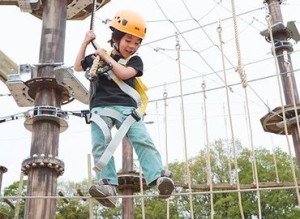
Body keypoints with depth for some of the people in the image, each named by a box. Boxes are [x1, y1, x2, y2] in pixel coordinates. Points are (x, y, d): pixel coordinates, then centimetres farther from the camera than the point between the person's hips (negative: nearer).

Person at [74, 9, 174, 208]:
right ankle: (108, 186, -23)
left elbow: (123, 73, -6)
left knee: (142, 140, -18)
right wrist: (85, 42, 24)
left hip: (126, 106, -1)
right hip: (100, 107, 2)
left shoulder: (135, 61, 14)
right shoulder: (98, 57, 23)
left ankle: (159, 177, -28)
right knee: (100, 145, -16)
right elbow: (78, 67, 29)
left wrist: (107, 57, 3)